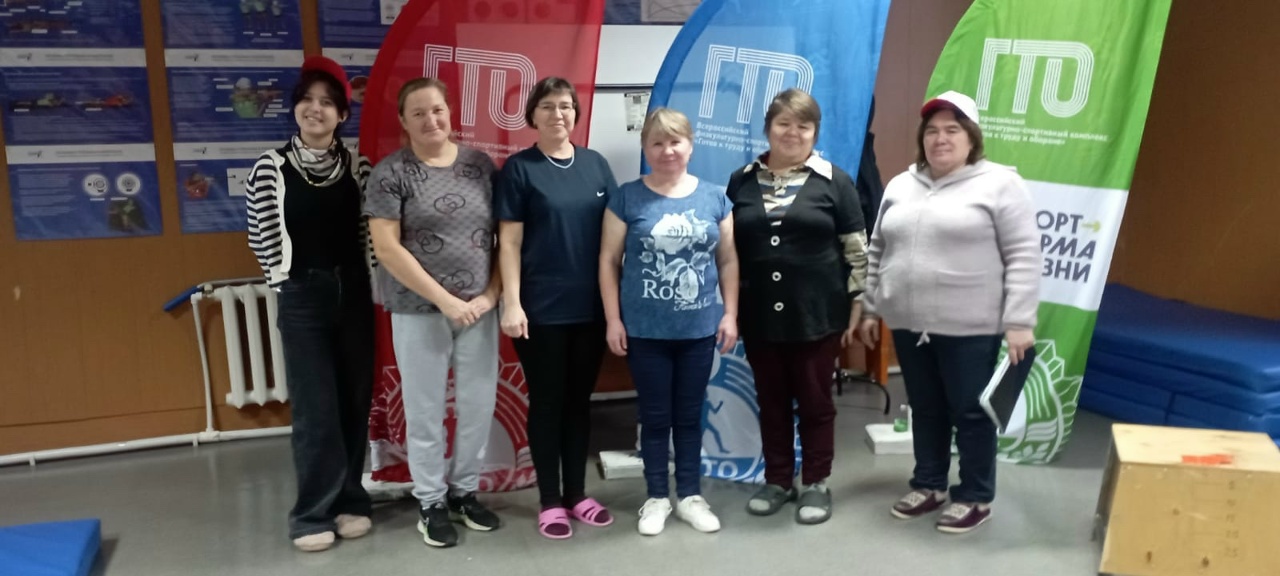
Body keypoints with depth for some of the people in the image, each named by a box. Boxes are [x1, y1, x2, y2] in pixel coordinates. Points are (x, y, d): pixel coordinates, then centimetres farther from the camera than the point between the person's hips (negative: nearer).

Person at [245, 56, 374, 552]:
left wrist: (376, 287, 3)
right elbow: (261, 239, 1)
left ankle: (349, 500, 23)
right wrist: (291, 285, 6)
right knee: (315, 408, -1)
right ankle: (314, 512, 13)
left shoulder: (357, 166, 2)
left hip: (354, 295, 3)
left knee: (354, 403, 8)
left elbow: (370, 235, 7)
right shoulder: (271, 167, -6)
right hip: (303, 299, -3)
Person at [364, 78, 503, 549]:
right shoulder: (390, 173, -5)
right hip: (419, 311, -3)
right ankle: (431, 502, 24)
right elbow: (387, 248, -11)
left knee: (479, 405, 10)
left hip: (479, 308, 3)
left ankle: (465, 491, 29)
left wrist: (492, 294, -5)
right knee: (425, 411, 7)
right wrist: (445, 300, -13)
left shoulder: (482, 166, 5)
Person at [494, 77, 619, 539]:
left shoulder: (596, 164, 8)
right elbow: (509, 242, -6)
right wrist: (511, 303, -12)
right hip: (541, 308, -3)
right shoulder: (519, 168, -3)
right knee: (547, 401, 6)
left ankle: (577, 493, 26)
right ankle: (550, 500, 19)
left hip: (590, 306, 4)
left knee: (579, 400, 13)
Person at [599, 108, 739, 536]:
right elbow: (609, 260, -1)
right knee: (655, 415, 9)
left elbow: (728, 260, 8)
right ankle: (657, 497, 25)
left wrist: (731, 313, 2)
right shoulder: (627, 197, -3)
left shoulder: (714, 198, 4)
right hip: (645, 330, -2)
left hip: (700, 328, 2)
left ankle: (690, 495, 28)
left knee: (690, 414, 13)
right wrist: (613, 319, -5)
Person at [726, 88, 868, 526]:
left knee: (815, 400, 8)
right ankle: (777, 480, 27)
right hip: (759, 315, 3)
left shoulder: (833, 181, -1)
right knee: (771, 401, 12)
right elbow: (726, 248, 10)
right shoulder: (742, 181, 6)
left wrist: (855, 305, -3)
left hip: (816, 314, -2)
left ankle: (816, 484, 22)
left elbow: (856, 250, 0)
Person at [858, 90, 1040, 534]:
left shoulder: (999, 184, -6)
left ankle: (975, 497, 19)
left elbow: (1023, 257, -10)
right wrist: (869, 309, 12)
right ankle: (928, 485, 29)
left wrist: (1019, 322, -15)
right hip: (909, 324, 5)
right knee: (925, 410, 15)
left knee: (971, 413, 5)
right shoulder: (900, 186, 11)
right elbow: (878, 252, 15)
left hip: (970, 327, -5)